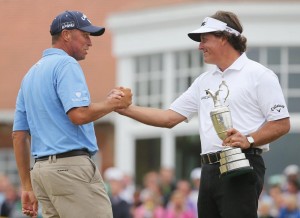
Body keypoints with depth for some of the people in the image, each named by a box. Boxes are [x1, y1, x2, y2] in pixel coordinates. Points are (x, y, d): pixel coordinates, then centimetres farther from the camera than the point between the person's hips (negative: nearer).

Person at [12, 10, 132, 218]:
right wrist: (113, 103, -4)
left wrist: (27, 186, 20)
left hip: (41, 169, 9)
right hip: (71, 164, -9)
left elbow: (19, 135, 19)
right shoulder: (66, 64, -6)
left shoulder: (31, 74, 20)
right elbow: (79, 114, -21)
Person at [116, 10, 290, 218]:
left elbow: (282, 124, -7)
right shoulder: (204, 81, 20)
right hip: (210, 169, 8)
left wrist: (249, 140, -20)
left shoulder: (259, 75, -2)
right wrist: (125, 108, 10)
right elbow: (169, 117, 18)